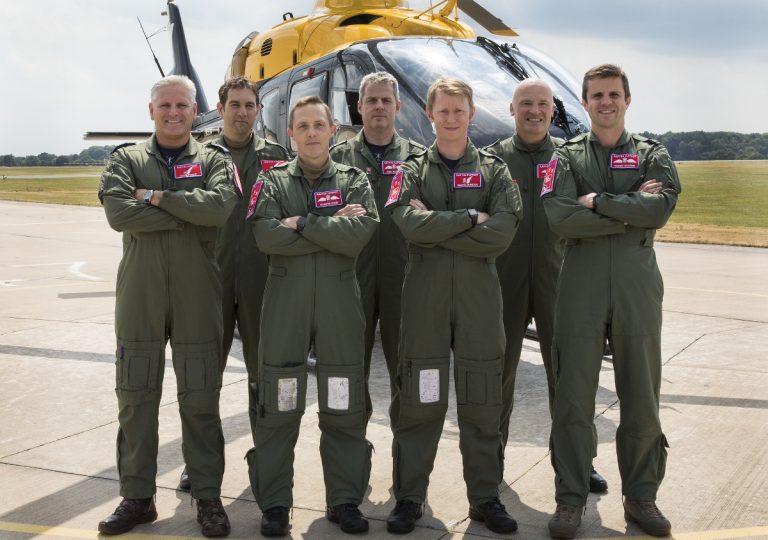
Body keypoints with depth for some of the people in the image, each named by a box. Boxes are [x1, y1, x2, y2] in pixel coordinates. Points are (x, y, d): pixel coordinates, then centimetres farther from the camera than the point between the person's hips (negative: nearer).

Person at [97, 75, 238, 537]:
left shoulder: (214, 161, 6)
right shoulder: (127, 160, 8)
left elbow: (219, 206, -16)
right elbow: (118, 212, -12)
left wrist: (156, 197, -12)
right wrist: (188, 214, -12)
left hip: (197, 295, -1)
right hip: (139, 294, 1)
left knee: (200, 399, 5)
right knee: (136, 397, 7)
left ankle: (208, 497, 17)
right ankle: (137, 498, 21)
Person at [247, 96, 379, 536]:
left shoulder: (354, 181, 8)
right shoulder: (273, 181, 7)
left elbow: (358, 235, -11)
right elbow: (267, 237, -11)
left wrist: (301, 223, -13)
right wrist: (331, 228, -11)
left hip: (340, 301, 0)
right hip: (285, 300, 0)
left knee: (344, 408, 6)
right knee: (278, 407, 3)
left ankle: (345, 499, 19)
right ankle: (274, 503, 15)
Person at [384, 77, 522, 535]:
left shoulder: (494, 170, 8)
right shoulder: (414, 171, 8)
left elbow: (501, 234, -9)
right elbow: (410, 223, -12)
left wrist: (436, 229, -10)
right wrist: (469, 217, -10)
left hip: (480, 295, 0)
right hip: (425, 294, 0)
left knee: (482, 399, 5)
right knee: (419, 399, 3)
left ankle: (486, 497, 18)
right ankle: (409, 497, 15)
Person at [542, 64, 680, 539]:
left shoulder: (652, 155, 8)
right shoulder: (568, 157, 6)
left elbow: (660, 209, -12)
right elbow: (559, 218, -12)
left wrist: (597, 202, -13)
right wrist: (629, 212, -12)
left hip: (638, 289, 1)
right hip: (581, 290, -1)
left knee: (642, 397, 8)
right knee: (574, 397, 3)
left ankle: (641, 495, 23)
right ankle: (571, 498, 15)